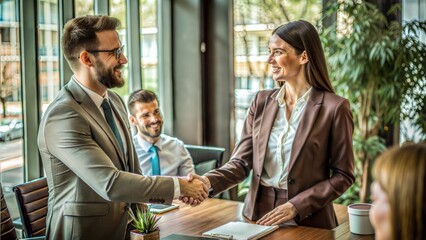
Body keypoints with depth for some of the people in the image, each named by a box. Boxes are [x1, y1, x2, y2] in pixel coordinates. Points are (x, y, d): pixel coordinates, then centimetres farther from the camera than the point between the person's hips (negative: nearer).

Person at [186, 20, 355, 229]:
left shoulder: (334, 107, -8)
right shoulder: (261, 101, 4)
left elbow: (342, 175, -5)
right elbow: (242, 161, 0)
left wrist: (296, 207, -13)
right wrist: (209, 182, -17)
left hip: (308, 223, -3)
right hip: (258, 216, 3)